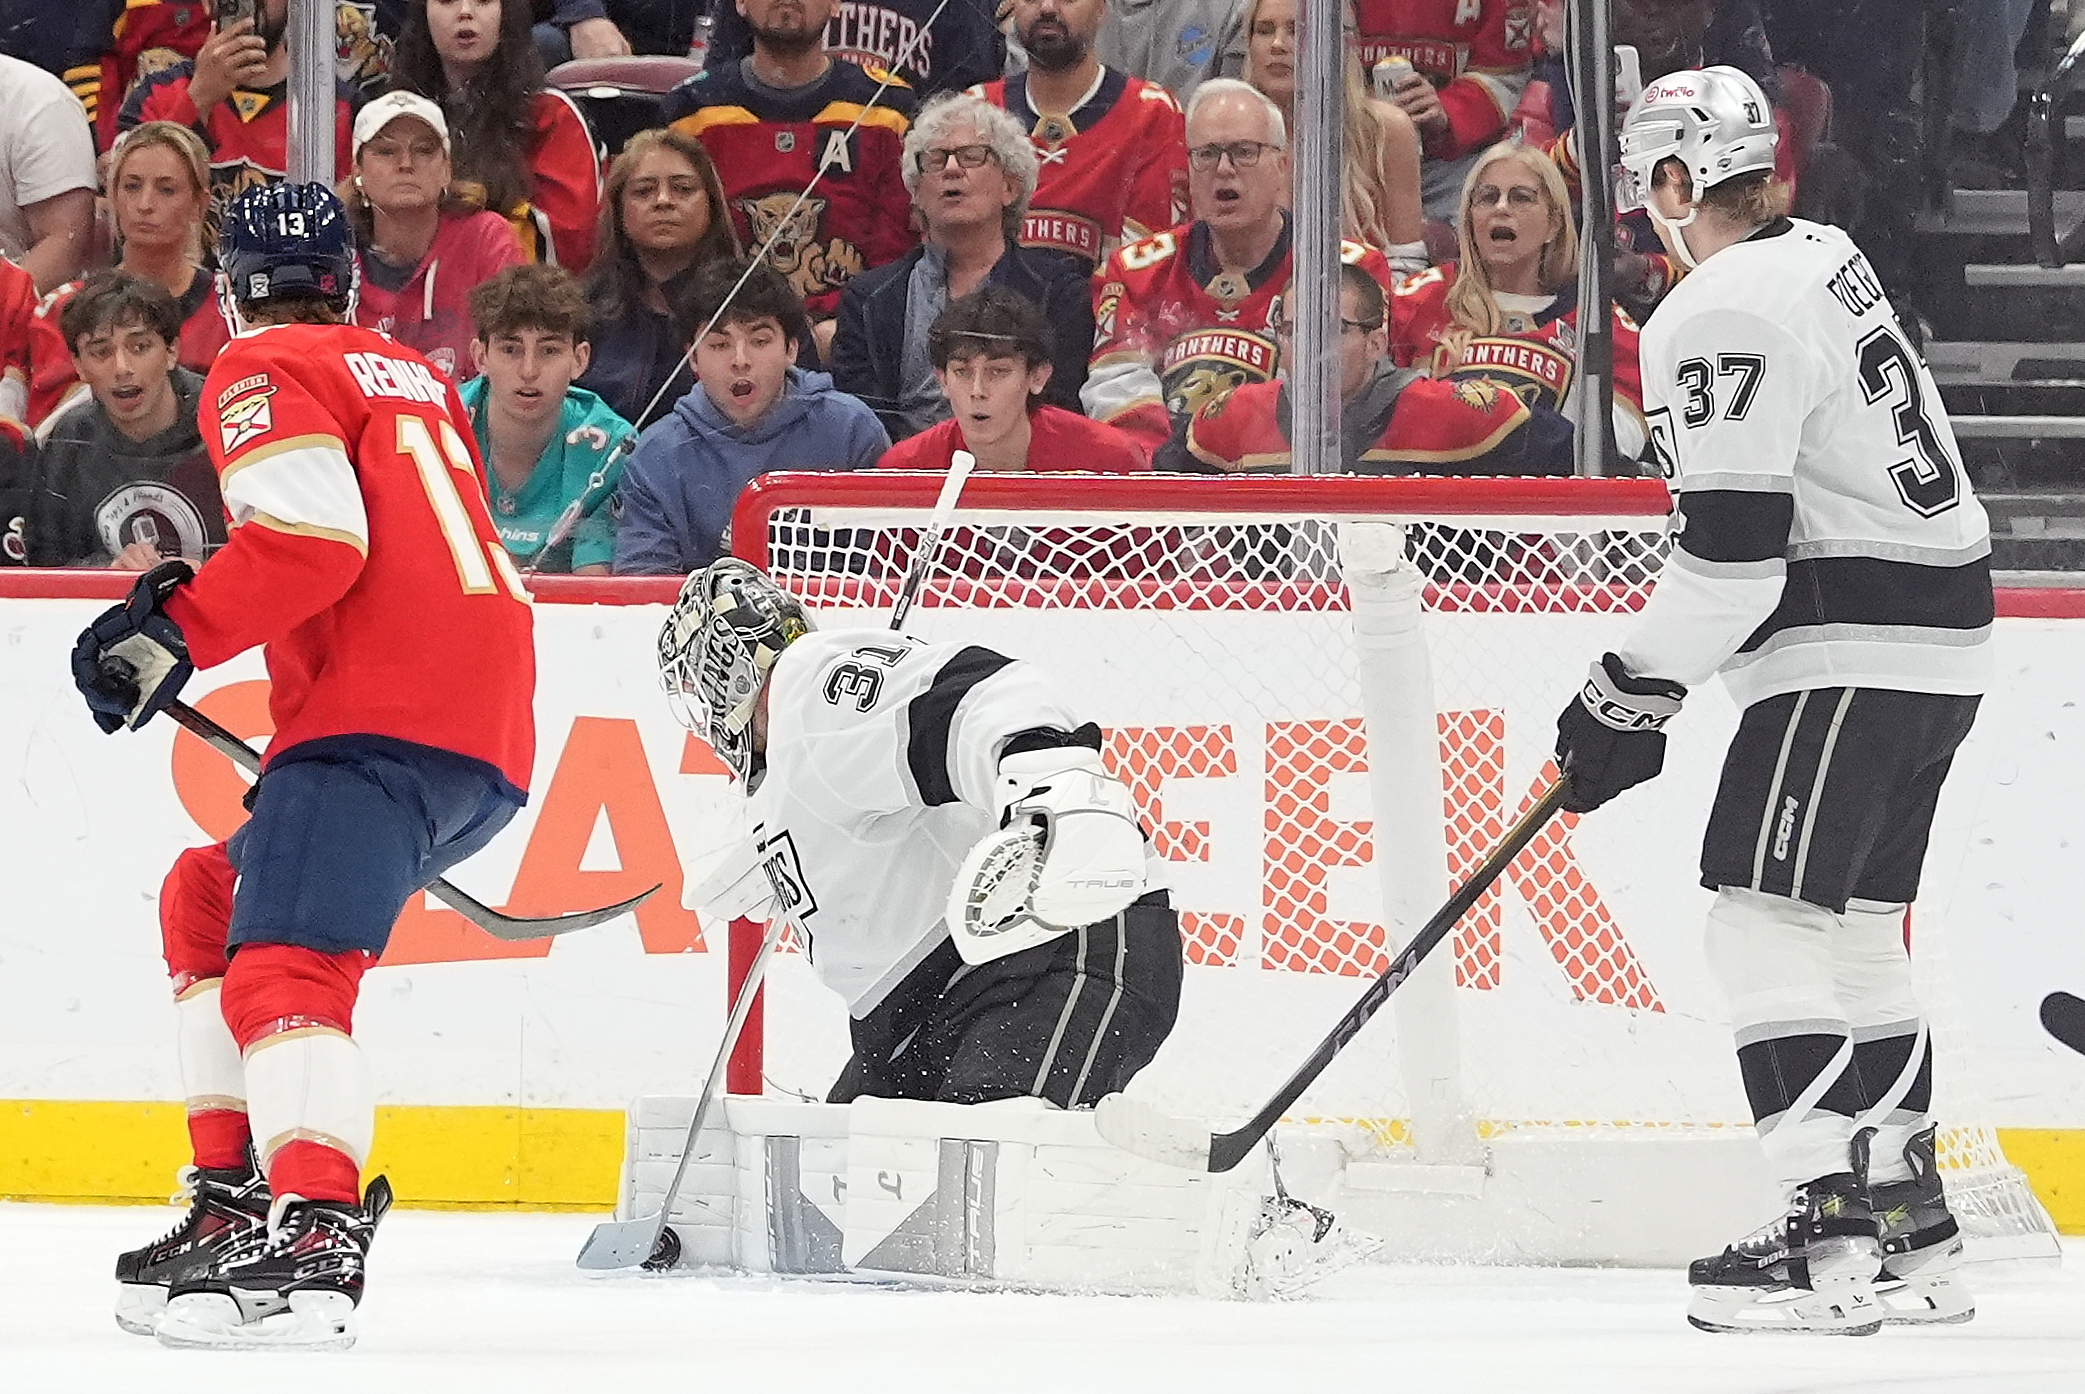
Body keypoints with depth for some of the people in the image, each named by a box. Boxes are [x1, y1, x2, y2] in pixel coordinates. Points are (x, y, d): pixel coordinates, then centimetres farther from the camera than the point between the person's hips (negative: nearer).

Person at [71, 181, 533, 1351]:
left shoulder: (265, 373, 3)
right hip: (495, 739, 9)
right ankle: (238, 1192, 14)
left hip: (383, 715, -9)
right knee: (211, 896, 22)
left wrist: (174, 633, -8)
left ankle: (312, 1245, -43)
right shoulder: (416, 378, 29)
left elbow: (309, 542, -13)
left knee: (282, 965, -22)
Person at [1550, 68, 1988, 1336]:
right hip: (1940, 628, 10)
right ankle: (1910, 1236, 18)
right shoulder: (1824, 258, 15)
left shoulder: (1721, 318, -16)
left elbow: (1731, 550, -20)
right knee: (1857, 932, 15)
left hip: (1851, 651, -10)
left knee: (1767, 927, -10)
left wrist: (1627, 704, -11)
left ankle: (1834, 1235, -16)